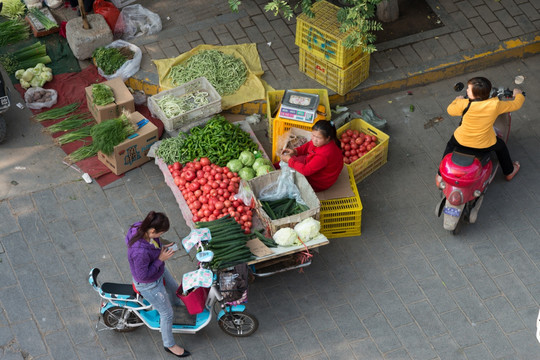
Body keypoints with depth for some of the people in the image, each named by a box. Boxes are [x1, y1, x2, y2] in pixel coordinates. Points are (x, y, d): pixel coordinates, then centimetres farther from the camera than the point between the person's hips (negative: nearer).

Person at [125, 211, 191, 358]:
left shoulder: (140, 226, -23)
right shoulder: (140, 252, -46)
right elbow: (143, 275, -31)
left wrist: (161, 248, -8)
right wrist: (160, 259, -29)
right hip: (149, 284, -8)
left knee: (174, 288, 36)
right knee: (167, 313, 15)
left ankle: (178, 305, 73)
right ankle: (169, 345, 42)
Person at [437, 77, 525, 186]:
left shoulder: (464, 105, -24)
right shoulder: (495, 105, -21)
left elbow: (450, 110, -3)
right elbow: (516, 105, -5)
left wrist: (457, 100, 19)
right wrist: (518, 95, 19)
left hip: (461, 142, 0)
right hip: (484, 146, 0)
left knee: (450, 145, 33)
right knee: (500, 145, 33)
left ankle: (441, 176, 40)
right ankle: (509, 172, 52)